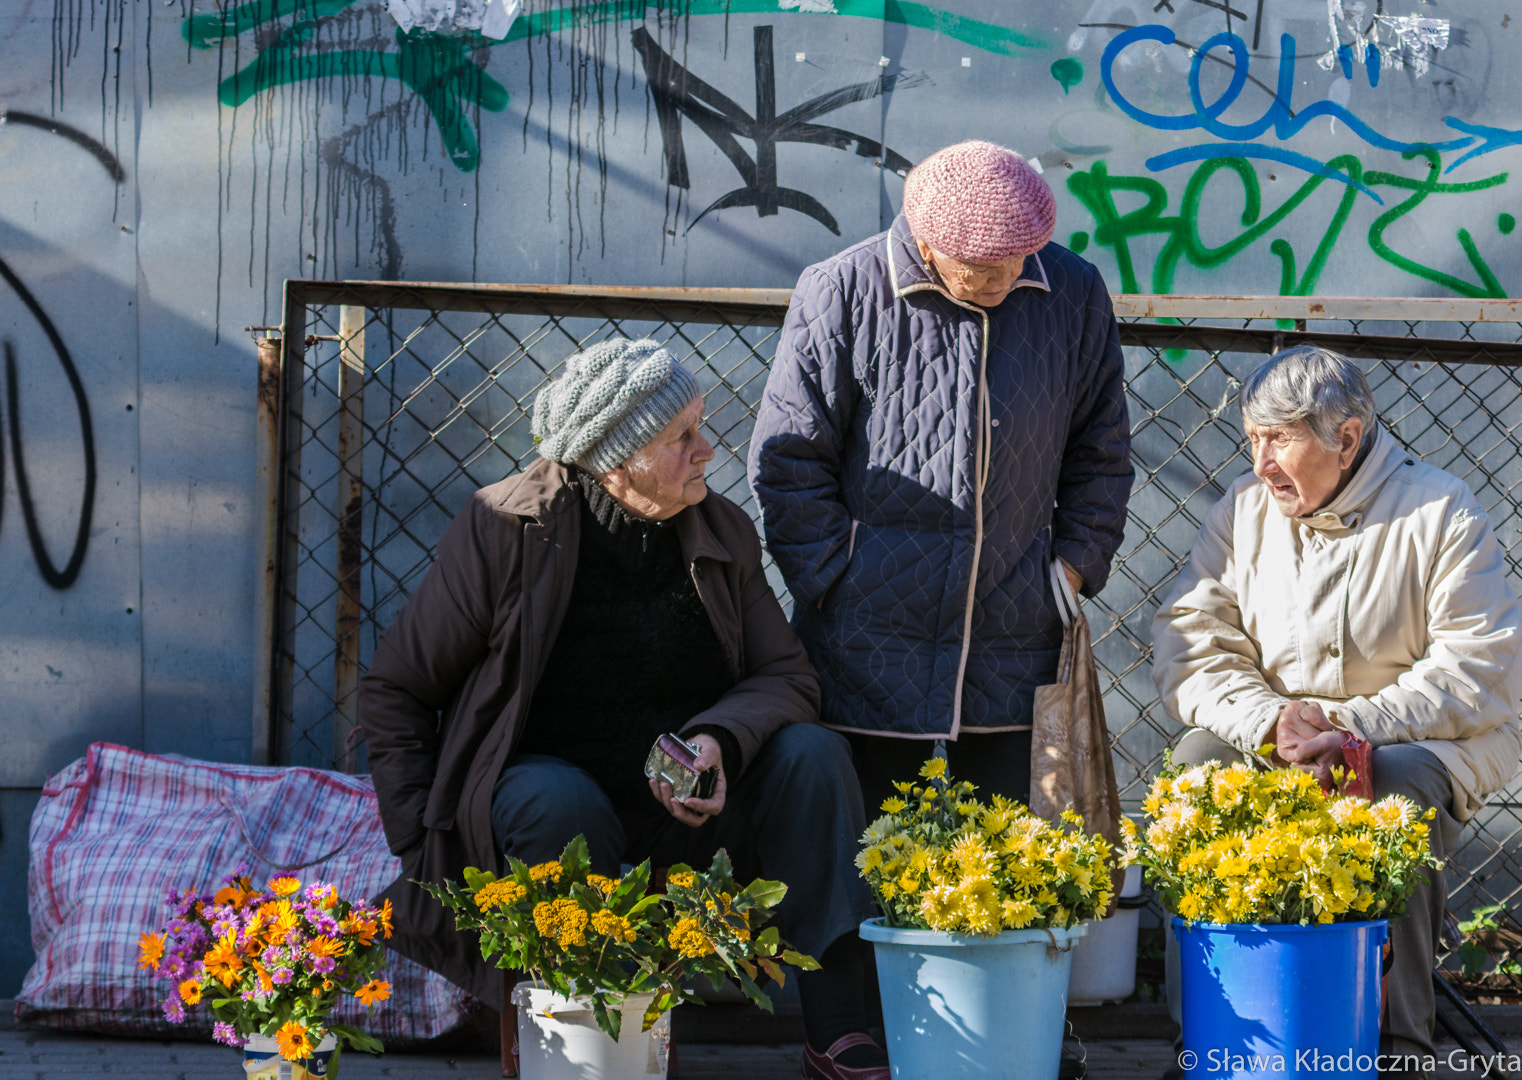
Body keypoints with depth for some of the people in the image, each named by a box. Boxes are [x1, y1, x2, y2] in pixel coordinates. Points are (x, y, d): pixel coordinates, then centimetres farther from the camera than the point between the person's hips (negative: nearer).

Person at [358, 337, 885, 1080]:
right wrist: (427, 840, -10)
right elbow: (393, 690, -3)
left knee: (812, 753, -19)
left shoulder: (722, 532, 1)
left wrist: (719, 740, -22)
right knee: (561, 805, -37)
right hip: (546, 784, -4)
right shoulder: (505, 530, -11)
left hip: (683, 809, 4)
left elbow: (786, 675, 1)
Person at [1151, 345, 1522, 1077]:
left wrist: (1354, 726, -25)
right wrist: (1271, 720, -21)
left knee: (1398, 788, -36)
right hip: (1266, 741, 4)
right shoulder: (1244, 511, 4)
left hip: (1420, 743, -3)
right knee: (1196, 761, -25)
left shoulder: (1440, 515, -8)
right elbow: (1188, 648, -3)